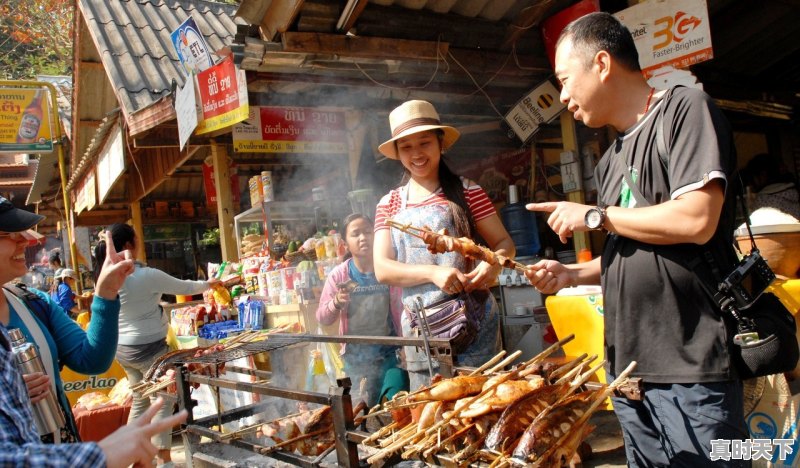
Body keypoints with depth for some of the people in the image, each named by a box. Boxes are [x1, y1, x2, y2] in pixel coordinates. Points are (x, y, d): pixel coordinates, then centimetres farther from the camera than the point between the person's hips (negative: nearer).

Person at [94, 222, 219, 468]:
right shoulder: (147, 275, -20)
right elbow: (184, 287, -7)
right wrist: (208, 284, 8)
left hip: (123, 347, 7)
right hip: (149, 347, -7)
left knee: (140, 400, 19)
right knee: (162, 402, 3)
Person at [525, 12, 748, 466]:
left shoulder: (685, 109, -6)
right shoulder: (610, 160, 16)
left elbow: (697, 220, -21)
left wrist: (594, 216, -10)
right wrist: (573, 274, 9)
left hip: (691, 365, -7)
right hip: (629, 363, 8)